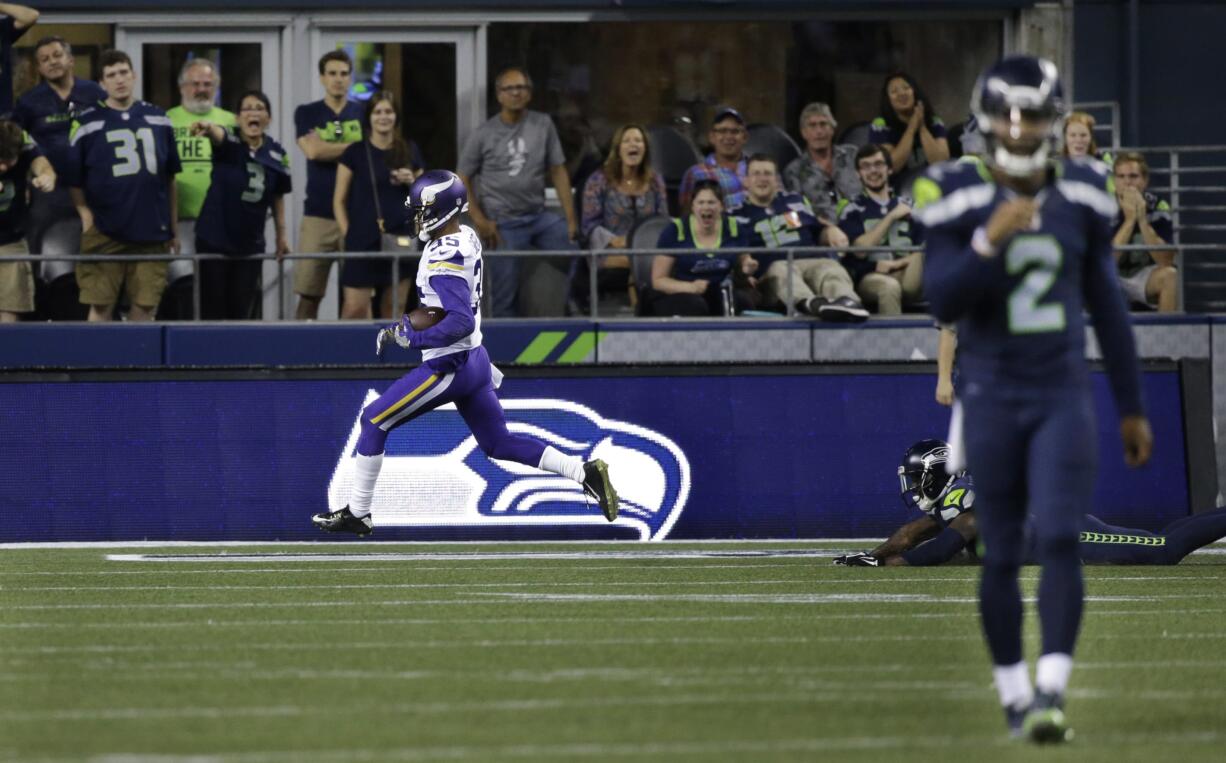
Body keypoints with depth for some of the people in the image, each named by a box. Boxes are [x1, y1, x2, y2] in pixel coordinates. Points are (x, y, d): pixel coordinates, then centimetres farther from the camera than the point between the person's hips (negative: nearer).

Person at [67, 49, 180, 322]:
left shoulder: (158, 119, 10)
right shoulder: (88, 124, 1)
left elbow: (169, 177, 14)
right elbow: (73, 180, 1)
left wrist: (173, 227, 13)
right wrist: (86, 216, -11)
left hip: (151, 231, 3)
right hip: (105, 234, -3)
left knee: (145, 307, 4)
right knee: (101, 307, -3)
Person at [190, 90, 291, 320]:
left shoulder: (277, 154, -1)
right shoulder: (229, 144, -12)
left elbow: (278, 196, 12)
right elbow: (218, 135, -36)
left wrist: (281, 234, 12)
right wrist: (207, 127, -60)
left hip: (250, 243, 3)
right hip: (214, 240, -3)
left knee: (242, 311, 8)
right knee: (213, 309, 0)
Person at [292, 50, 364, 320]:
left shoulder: (363, 114, 12)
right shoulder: (307, 114, 9)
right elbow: (313, 150, -7)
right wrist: (355, 147, -2)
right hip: (319, 214, -1)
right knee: (308, 295, -3)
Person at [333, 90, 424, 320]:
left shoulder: (409, 152, 10)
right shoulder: (355, 153, 1)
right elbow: (339, 201, 3)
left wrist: (412, 182, -3)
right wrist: (347, 234, -7)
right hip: (363, 239, -3)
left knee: (394, 309, 6)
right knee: (355, 309, -10)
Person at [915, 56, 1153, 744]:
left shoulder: (1081, 199, 2)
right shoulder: (959, 200, -6)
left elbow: (1106, 305, 10)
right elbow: (943, 302, -11)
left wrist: (1133, 407, 14)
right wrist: (989, 242, -27)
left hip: (1064, 396, 1)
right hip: (992, 397, -1)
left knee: (1061, 540, -13)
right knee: (1003, 555, 5)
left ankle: (1052, 693, -17)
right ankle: (1013, 693, 19)